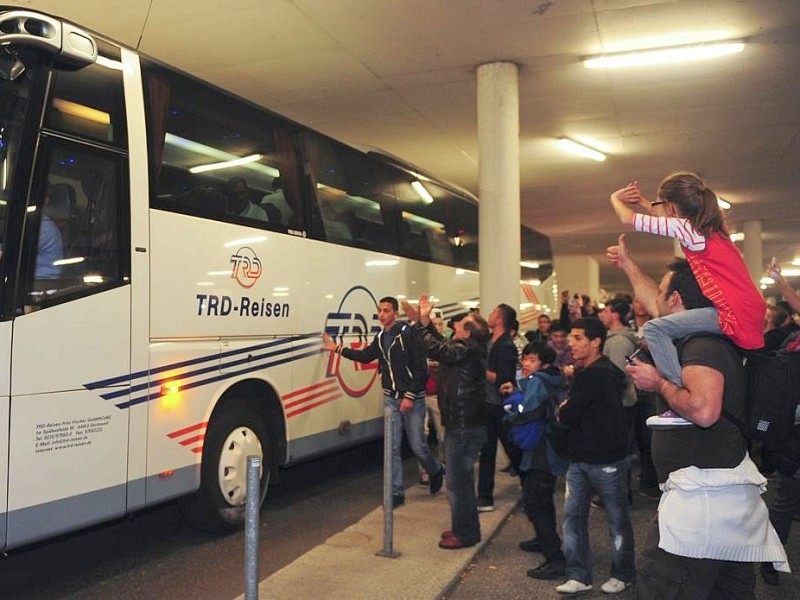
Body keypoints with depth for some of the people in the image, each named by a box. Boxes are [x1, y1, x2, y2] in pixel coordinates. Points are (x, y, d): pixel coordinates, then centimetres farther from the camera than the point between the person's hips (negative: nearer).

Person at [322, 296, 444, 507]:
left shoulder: (408, 334, -15)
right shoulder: (381, 338, 7)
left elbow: (421, 368, -17)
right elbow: (365, 356, 23)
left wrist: (410, 396, -18)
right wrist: (337, 349, 22)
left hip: (412, 399, -6)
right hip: (391, 399, 6)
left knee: (417, 444, 1)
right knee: (392, 447, 3)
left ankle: (436, 471, 32)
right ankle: (396, 493, 11)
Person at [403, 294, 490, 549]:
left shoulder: (467, 352, -20)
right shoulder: (465, 349, 10)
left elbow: (436, 349, -28)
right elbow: (441, 344, 23)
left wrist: (418, 322, -19)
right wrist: (425, 320, 13)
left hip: (465, 428, -11)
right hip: (463, 425, 11)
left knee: (458, 481, -1)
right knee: (462, 479, 20)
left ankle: (465, 533, 11)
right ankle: (464, 528, 32)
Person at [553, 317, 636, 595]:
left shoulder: (597, 374, -21)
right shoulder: (586, 372, 12)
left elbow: (567, 415, -22)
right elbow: (567, 410, 12)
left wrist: (563, 410, -1)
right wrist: (567, 410, -8)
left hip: (607, 460, -9)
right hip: (580, 458, 9)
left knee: (617, 519, 9)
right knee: (573, 515, 8)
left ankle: (623, 574, 25)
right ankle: (579, 576, 16)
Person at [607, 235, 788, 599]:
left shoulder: (702, 344, -16)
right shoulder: (706, 336, 14)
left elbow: (703, 411, -33)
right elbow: (656, 306, 31)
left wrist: (659, 382, -16)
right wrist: (627, 264, 41)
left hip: (702, 497, -10)